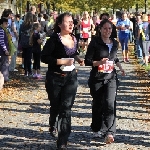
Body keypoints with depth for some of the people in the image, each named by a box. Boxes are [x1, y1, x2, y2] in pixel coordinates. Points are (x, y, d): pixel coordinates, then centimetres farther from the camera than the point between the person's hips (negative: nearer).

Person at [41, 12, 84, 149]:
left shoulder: (74, 39, 4)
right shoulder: (54, 39, -14)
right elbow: (44, 57, -18)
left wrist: (77, 58, 1)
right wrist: (62, 61, -24)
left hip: (71, 77, 3)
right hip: (55, 78, -3)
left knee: (66, 108, -5)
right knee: (55, 106, 14)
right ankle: (53, 125, 49)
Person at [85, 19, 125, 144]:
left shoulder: (115, 43, 9)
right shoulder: (95, 43, -6)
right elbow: (87, 61, -8)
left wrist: (119, 66, 9)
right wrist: (99, 62, -23)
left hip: (111, 77, 2)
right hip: (97, 78, -2)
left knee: (110, 103, -13)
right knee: (98, 104, 10)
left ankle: (109, 133, -17)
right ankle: (97, 128, 32)